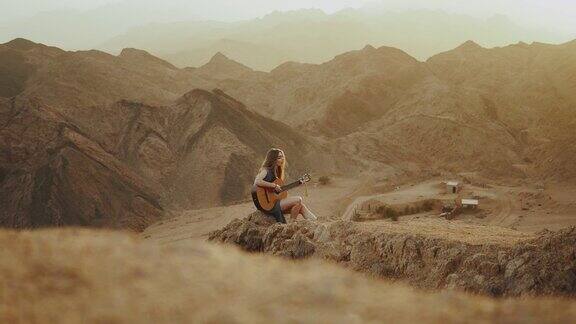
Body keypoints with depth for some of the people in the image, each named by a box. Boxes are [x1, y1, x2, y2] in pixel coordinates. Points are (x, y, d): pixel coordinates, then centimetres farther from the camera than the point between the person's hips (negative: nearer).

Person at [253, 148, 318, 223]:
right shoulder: (266, 170, -9)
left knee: (301, 207, -2)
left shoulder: (275, 172, 18)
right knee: (298, 200, -16)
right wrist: (274, 185, -26)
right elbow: (257, 182, -29)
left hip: (276, 201, 9)